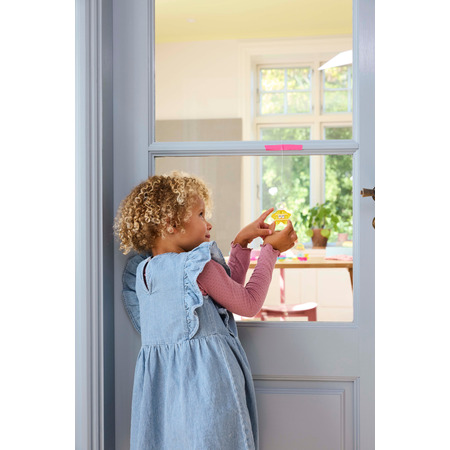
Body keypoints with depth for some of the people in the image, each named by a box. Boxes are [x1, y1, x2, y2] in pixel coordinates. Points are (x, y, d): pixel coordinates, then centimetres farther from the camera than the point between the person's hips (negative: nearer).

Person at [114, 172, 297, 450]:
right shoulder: (199, 266, -16)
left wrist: (242, 243, 17)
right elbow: (248, 303, -3)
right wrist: (271, 249, 5)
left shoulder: (141, 272, 8)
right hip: (205, 380, -7)